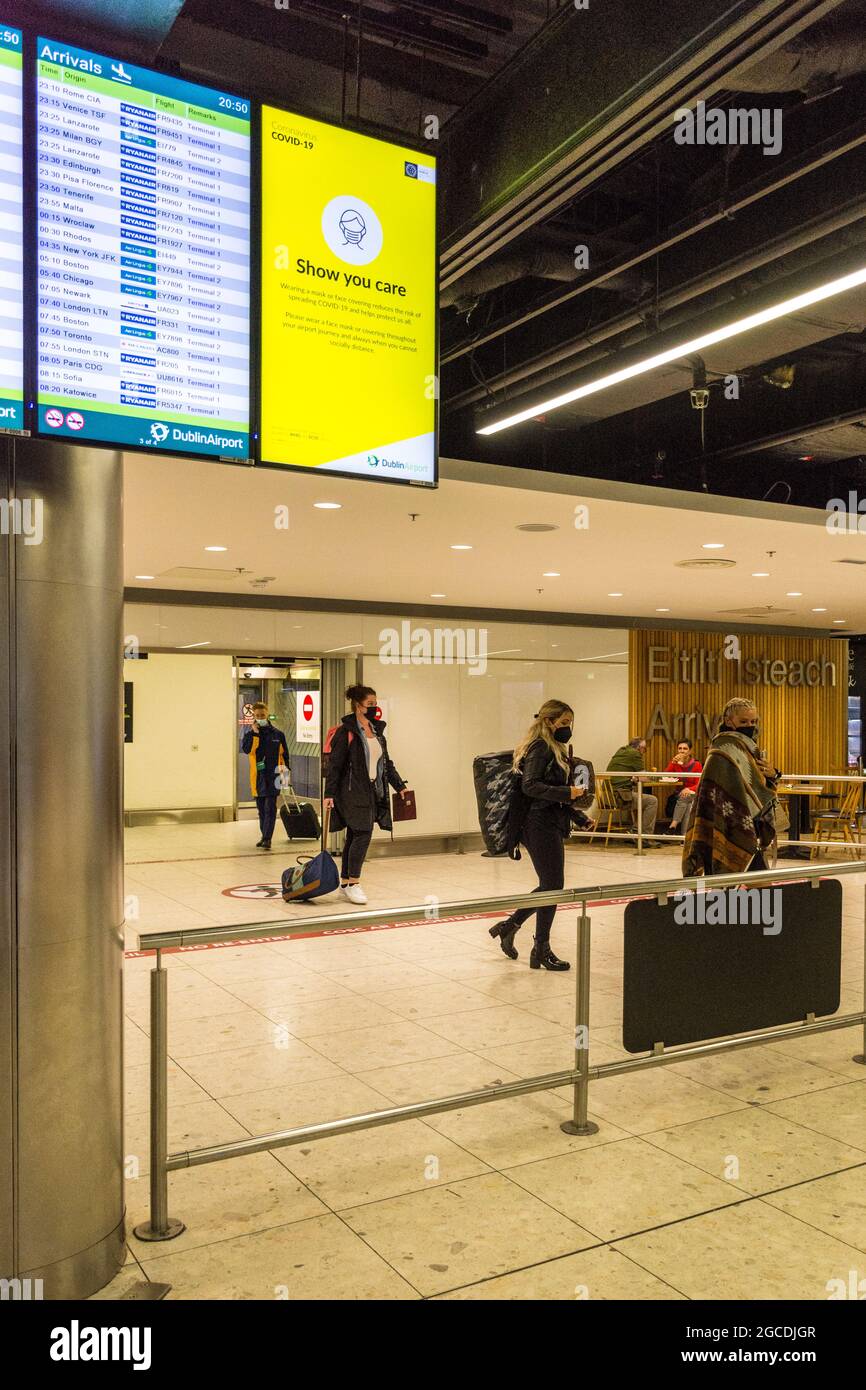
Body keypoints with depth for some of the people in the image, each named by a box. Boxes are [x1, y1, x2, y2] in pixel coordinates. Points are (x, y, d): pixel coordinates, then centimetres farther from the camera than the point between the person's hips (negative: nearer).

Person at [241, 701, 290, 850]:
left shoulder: (278, 734, 3)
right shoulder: (250, 734, 4)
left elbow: (284, 754, 9)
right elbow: (245, 749, -15)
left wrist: (285, 771, 4)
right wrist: (253, 732, -16)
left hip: (273, 776, -2)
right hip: (257, 776, 2)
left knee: (270, 808, -8)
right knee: (261, 809, 13)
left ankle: (267, 838, -11)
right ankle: (264, 836, 25)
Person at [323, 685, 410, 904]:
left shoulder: (377, 730, 13)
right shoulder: (346, 732, -9)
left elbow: (386, 762, 20)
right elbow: (334, 764, -10)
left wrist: (400, 785, 16)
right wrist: (329, 793, -15)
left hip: (372, 792, 7)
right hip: (353, 793, -7)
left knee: (354, 837, 11)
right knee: (363, 834, -13)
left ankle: (345, 883, 18)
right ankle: (353, 883, -4)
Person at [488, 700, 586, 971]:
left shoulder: (553, 749, 17)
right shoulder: (540, 748, -13)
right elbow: (530, 786, -23)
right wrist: (566, 793, -28)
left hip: (550, 825, 10)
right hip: (542, 825, -10)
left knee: (549, 886, 16)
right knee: (552, 886, -3)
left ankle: (509, 926, 26)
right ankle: (541, 950, 9)